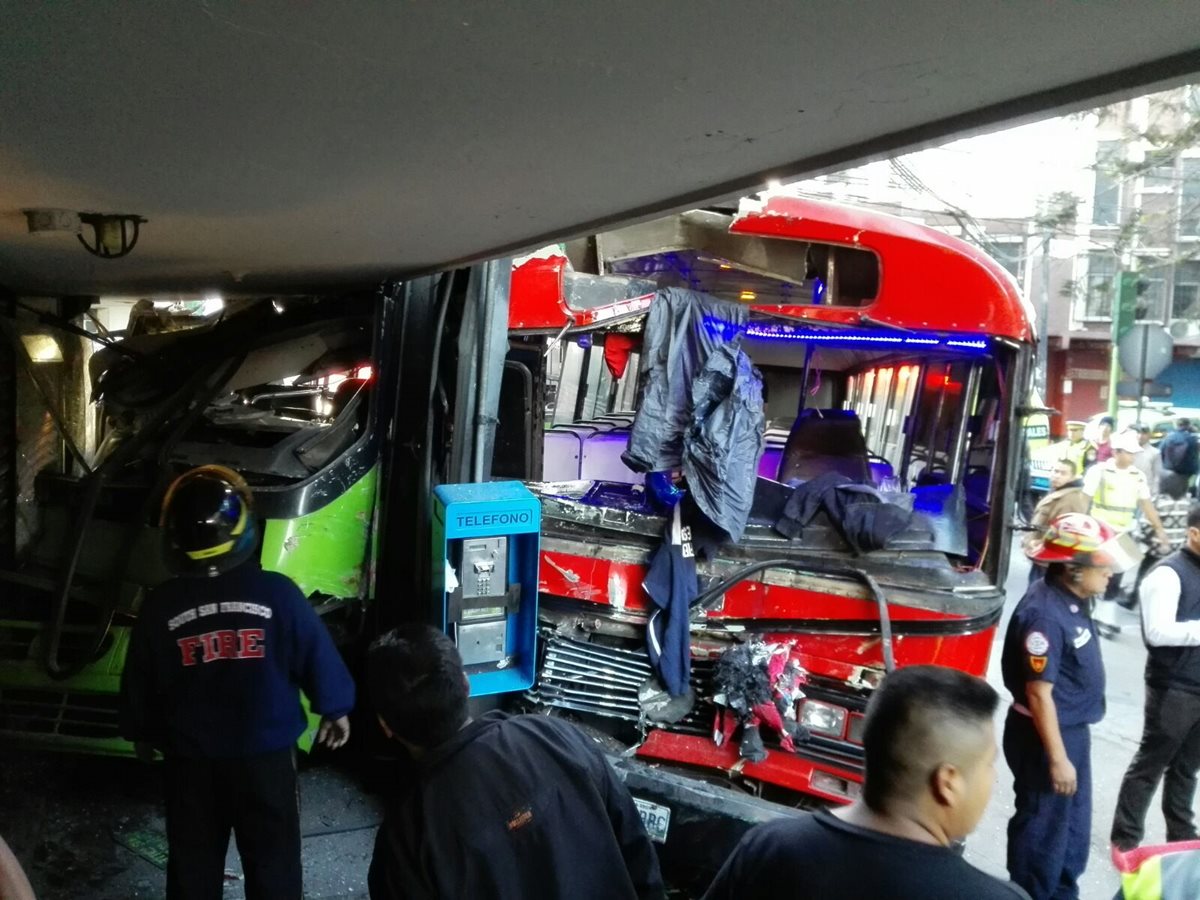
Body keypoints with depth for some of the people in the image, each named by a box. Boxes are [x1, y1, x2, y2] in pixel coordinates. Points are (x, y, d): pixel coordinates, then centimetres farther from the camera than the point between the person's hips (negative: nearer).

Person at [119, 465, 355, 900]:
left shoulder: (159, 606, -11)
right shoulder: (276, 593, -16)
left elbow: (139, 681, 1)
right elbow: (317, 656, -7)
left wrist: (142, 733, 20)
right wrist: (335, 709, 11)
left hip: (190, 759, 1)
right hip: (267, 754, -1)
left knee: (193, 864, 20)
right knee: (273, 862, 15)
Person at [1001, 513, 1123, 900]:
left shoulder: (1072, 601, 1)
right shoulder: (1044, 613, -28)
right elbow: (1039, 694, -26)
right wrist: (1056, 758, -22)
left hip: (1073, 729, 10)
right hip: (1046, 736, -10)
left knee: (1074, 825, 23)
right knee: (1043, 829, 7)